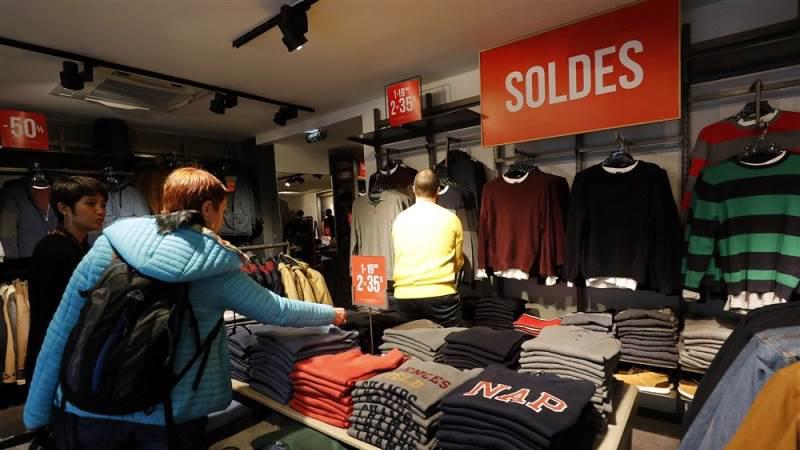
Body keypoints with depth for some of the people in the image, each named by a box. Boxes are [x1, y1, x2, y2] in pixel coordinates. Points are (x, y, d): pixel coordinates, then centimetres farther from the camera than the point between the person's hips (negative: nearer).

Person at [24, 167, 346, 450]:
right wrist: (332, 314, 14)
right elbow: (279, 311, -2)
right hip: (171, 417, -2)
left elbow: (61, 332, -3)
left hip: (88, 410, 3)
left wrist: (35, 414, 9)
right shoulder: (217, 269, -11)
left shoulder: (109, 244, -6)